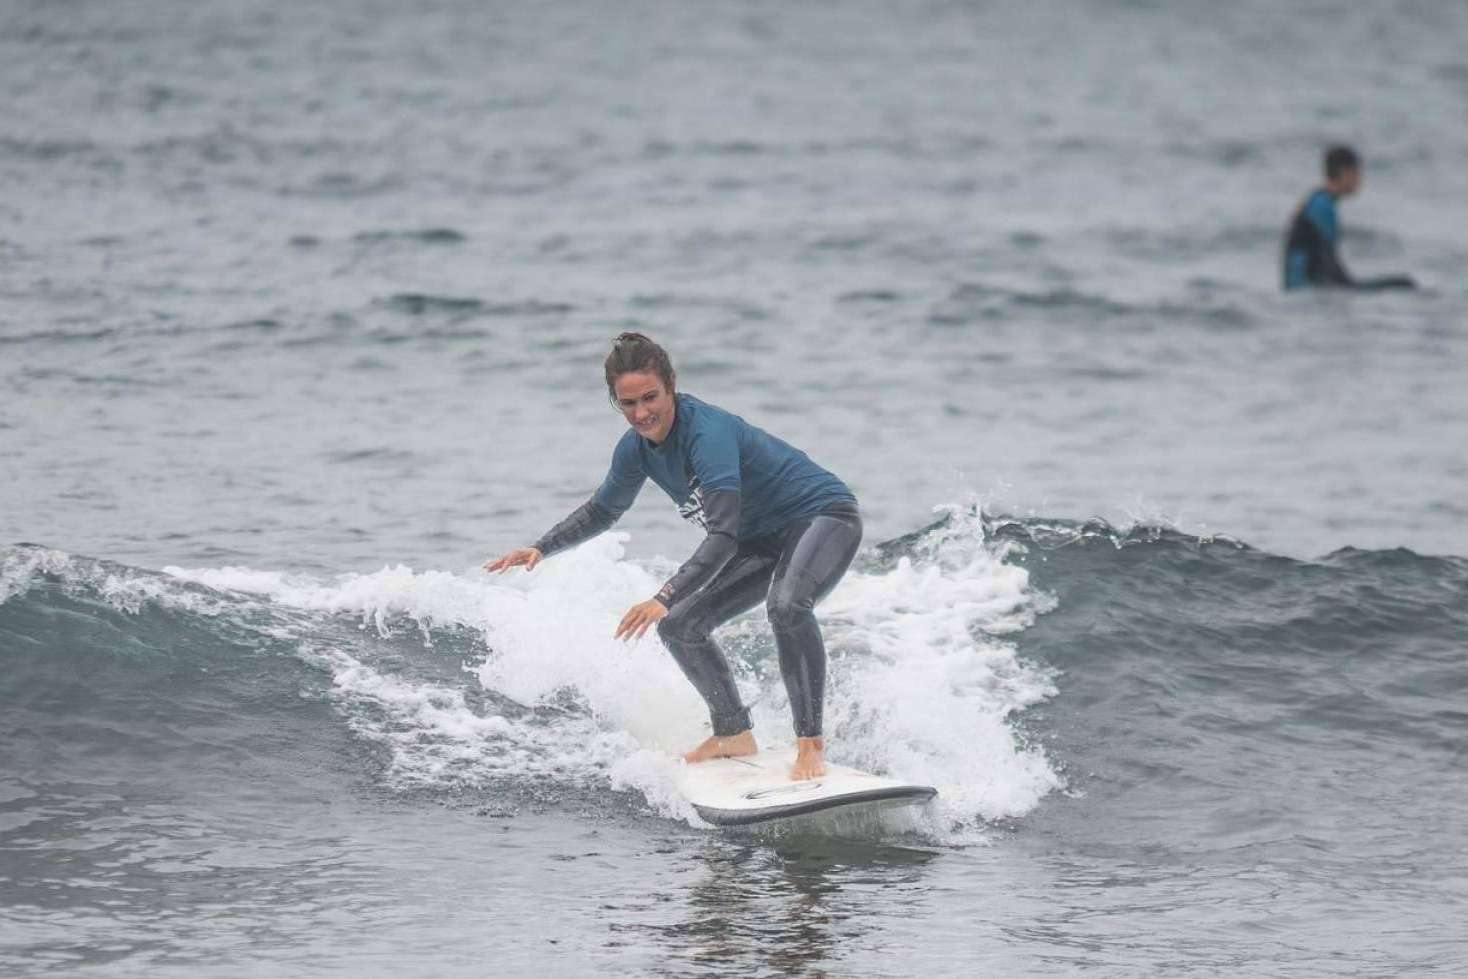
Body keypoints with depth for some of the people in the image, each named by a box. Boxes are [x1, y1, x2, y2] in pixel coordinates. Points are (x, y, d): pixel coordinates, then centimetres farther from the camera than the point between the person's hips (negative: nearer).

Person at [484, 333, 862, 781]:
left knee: (786, 605, -37)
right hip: (764, 540, 9)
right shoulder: (637, 448, -5)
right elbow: (601, 510, 15)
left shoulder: (709, 433, -32)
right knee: (680, 627, 3)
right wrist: (541, 549, 1)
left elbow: (724, 535, -39)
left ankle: (811, 744, -30)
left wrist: (665, 599, -46)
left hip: (825, 515, -9)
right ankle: (734, 735, 18)